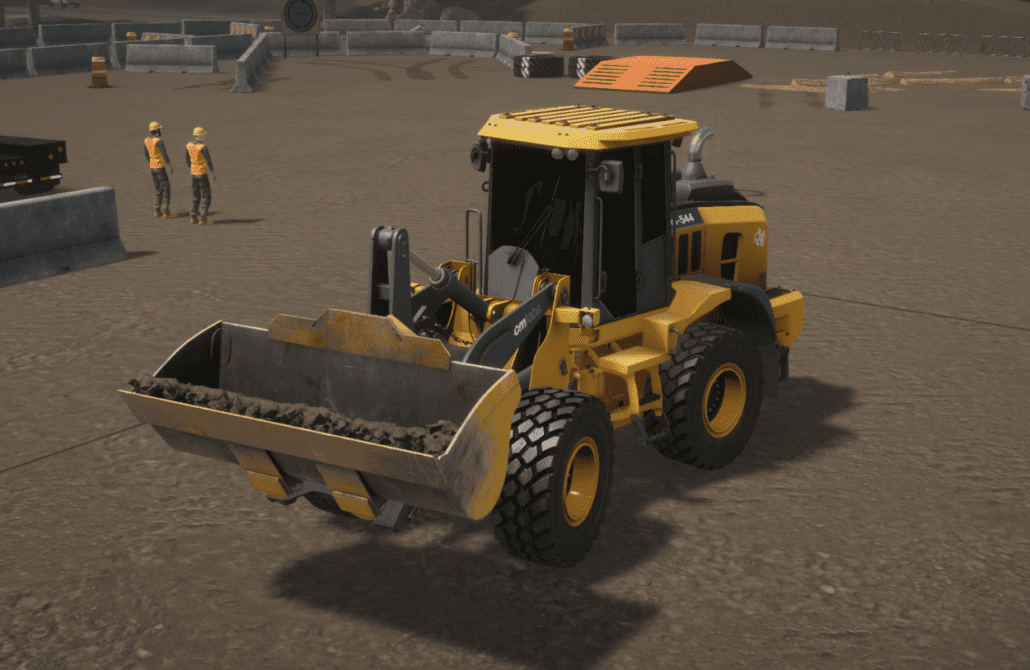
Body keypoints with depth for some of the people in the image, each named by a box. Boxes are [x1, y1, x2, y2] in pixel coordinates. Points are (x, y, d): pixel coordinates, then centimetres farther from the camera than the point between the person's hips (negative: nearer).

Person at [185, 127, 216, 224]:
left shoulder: (189, 145, 0)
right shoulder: (203, 147, -23)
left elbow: (187, 160, 13)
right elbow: (209, 163, -20)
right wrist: (214, 176, -8)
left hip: (194, 173, 7)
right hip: (202, 175, -7)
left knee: (196, 196, 16)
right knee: (206, 197, 0)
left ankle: (193, 217, 16)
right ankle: (202, 219, -3)